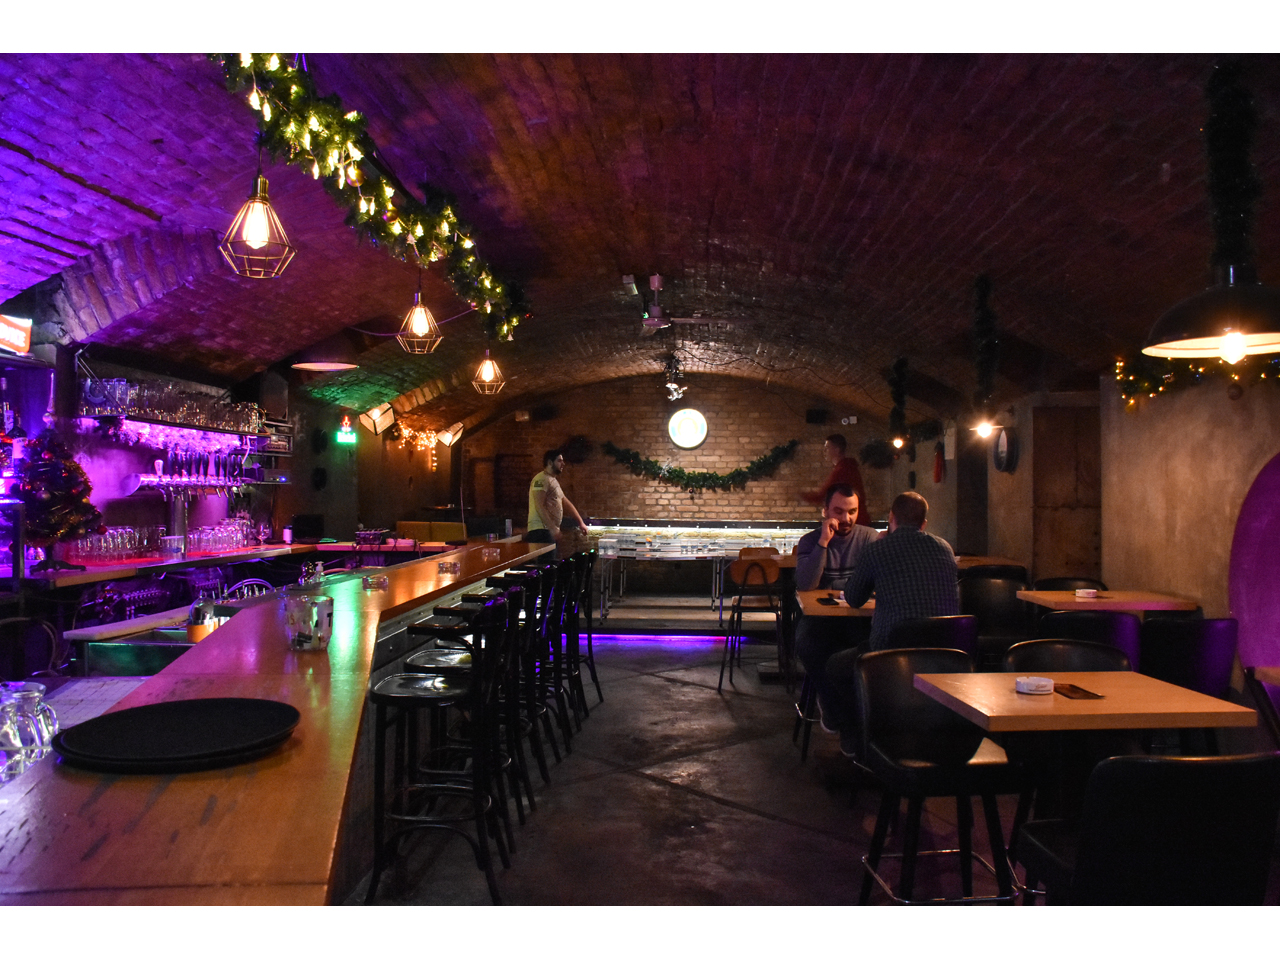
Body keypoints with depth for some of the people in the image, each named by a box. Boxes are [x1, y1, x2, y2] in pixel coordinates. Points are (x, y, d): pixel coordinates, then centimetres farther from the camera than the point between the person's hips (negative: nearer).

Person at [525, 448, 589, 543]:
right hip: (541, 531, -10)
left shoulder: (554, 481, 22)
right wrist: (552, 529, -22)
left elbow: (566, 504, 27)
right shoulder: (541, 479, -9)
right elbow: (540, 507, -18)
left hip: (550, 530, 10)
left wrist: (581, 522, 23)